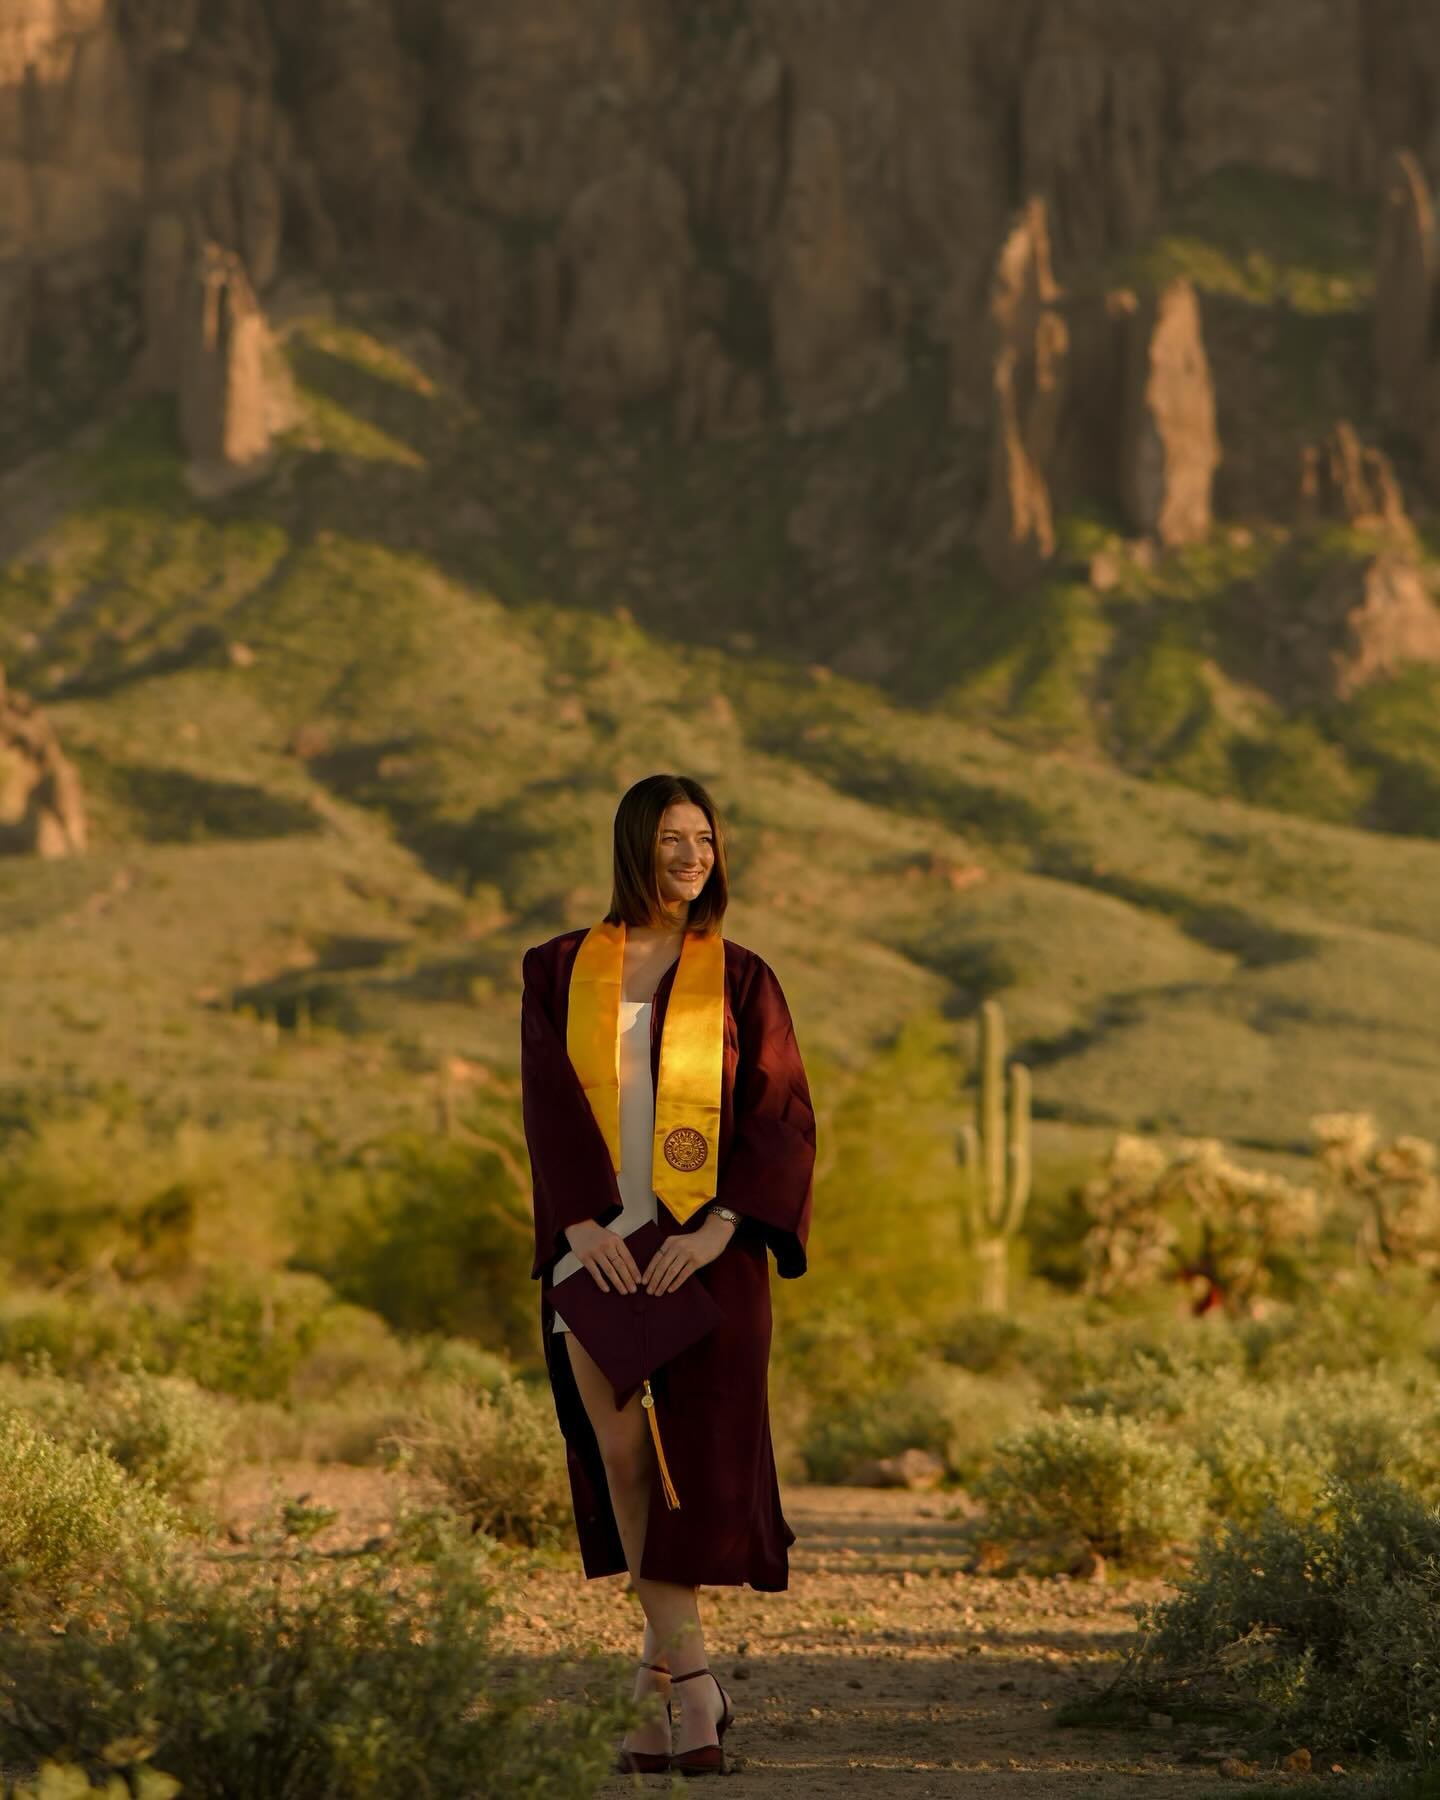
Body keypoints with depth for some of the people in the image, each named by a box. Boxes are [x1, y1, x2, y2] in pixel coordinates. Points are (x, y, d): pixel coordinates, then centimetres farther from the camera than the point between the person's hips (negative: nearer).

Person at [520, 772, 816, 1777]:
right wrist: (583, 1222, -15)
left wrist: (717, 1229, -15)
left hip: (704, 1246, -1)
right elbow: (551, 1105, 0)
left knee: (691, 1460, -7)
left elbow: (783, 1119, -2)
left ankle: (668, 1671, -4)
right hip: (597, 1242, 1)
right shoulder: (561, 974, 9)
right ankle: (689, 1683, 4)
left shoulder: (739, 979, 5)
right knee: (622, 1456, -2)